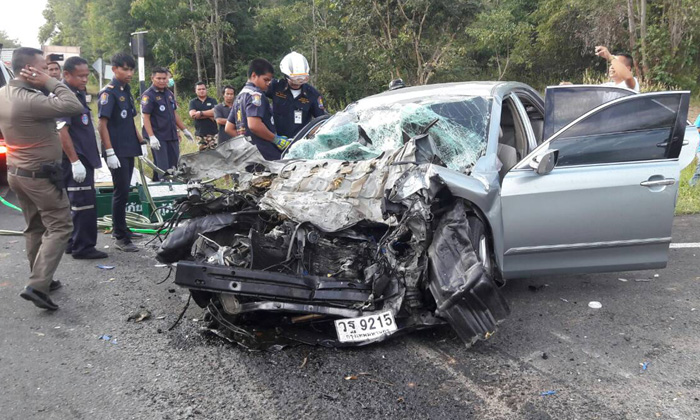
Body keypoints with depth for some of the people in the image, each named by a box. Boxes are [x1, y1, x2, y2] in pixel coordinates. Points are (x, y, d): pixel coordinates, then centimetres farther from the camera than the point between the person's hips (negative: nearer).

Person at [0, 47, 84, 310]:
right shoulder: (29, 100, -25)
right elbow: (74, 107, -28)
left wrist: (43, 86, -2)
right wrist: (51, 82, -20)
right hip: (40, 175, -9)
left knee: (35, 228, 18)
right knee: (59, 227, -3)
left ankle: (41, 280, 27)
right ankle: (37, 286, -10)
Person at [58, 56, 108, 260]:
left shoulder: (78, 93, 15)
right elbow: (62, 131, -22)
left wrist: (91, 157, 23)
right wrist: (75, 161, -24)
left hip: (83, 157, 10)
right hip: (74, 160, -10)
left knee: (76, 203, 15)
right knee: (84, 204, -7)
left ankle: (73, 243, 24)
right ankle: (83, 247, 0)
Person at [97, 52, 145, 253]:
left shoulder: (126, 90, 14)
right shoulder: (108, 92, -10)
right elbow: (102, 124, -15)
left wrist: (141, 143, 18)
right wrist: (110, 152, -20)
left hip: (129, 149, 8)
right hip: (117, 151, -8)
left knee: (124, 190, 14)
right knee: (121, 192, -6)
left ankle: (120, 228, 26)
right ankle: (120, 238, 0)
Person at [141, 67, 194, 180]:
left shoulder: (169, 93, 14)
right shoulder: (148, 95, -8)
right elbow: (146, 117, -14)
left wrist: (184, 130, 19)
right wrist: (152, 137, -23)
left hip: (172, 136, 7)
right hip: (158, 137, -7)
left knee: (174, 165, 10)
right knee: (162, 167, -6)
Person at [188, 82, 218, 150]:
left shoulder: (212, 101, 11)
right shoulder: (193, 102, 11)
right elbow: (192, 115, -6)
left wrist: (200, 113, -7)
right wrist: (209, 115, -7)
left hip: (213, 133, -1)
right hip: (200, 134, 1)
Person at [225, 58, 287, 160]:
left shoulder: (240, 96, 21)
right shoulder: (256, 94, -8)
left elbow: (229, 128, 21)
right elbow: (254, 125, -22)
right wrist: (277, 139, -13)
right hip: (266, 154, -10)